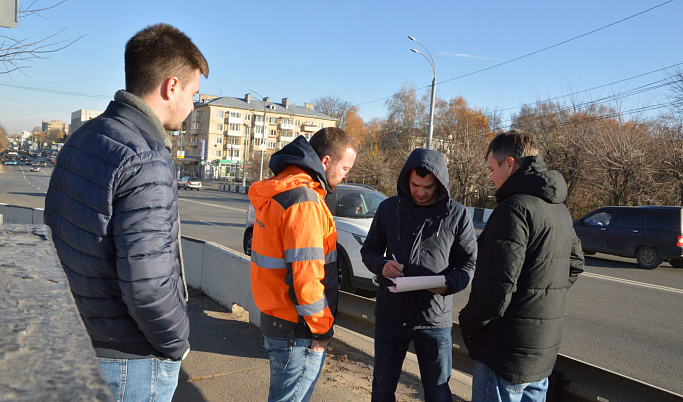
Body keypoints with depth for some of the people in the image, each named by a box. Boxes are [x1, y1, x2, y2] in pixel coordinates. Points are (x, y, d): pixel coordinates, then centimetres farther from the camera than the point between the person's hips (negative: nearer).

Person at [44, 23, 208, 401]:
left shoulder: (80, 139, 4)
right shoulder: (146, 164, -26)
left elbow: (55, 225, 12)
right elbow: (147, 284, -31)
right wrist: (177, 343, -12)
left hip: (79, 338, 9)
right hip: (132, 358, -9)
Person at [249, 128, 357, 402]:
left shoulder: (277, 192, 11)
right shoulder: (304, 201, -22)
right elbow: (305, 276, -25)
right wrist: (322, 329, -12)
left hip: (275, 317, 10)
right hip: (296, 329, -10)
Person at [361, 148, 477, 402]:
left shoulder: (457, 215, -3)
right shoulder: (389, 208, 2)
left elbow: (468, 263, 1)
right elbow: (369, 250, 9)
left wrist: (449, 284, -19)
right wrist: (382, 265, -13)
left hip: (435, 319, -1)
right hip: (390, 314, 2)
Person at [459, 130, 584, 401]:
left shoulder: (515, 208, -19)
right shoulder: (560, 211, 11)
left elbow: (497, 286, -24)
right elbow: (574, 266, 22)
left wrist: (468, 324, -10)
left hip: (507, 352, -9)